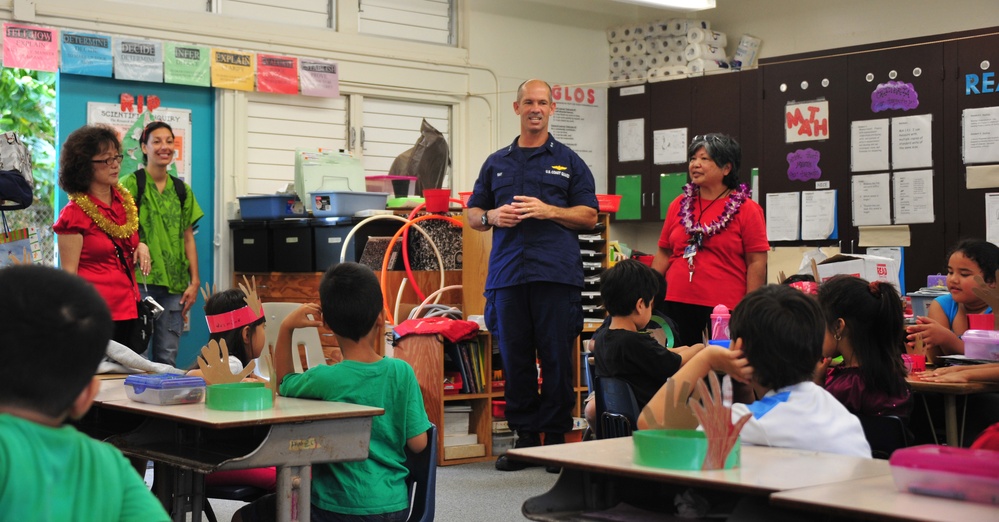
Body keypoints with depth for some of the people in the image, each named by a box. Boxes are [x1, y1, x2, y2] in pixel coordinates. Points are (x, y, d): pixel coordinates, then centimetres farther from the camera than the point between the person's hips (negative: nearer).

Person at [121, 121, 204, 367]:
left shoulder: (182, 190, 13)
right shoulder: (131, 184, -1)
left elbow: (188, 238, 14)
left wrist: (195, 282, 8)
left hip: (175, 284, 4)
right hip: (141, 280, -4)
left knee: (168, 356, 5)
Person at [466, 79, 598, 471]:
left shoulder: (568, 161, 11)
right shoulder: (497, 163, 19)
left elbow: (589, 216, 5)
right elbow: (473, 215, 19)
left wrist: (547, 210, -9)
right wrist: (492, 217, -3)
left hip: (556, 273, -2)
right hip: (507, 273, 3)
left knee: (557, 358, -3)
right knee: (515, 358, 3)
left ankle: (555, 436, 4)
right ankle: (525, 436, 10)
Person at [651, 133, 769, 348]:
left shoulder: (747, 209, 0)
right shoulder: (679, 205, 12)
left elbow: (757, 263, -3)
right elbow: (664, 254, 17)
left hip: (725, 308, -4)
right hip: (676, 305, 4)